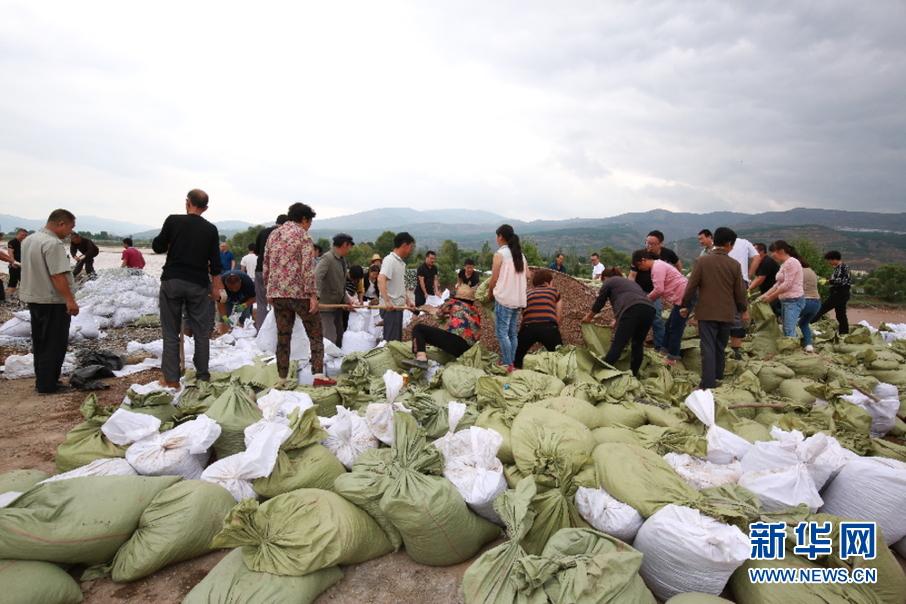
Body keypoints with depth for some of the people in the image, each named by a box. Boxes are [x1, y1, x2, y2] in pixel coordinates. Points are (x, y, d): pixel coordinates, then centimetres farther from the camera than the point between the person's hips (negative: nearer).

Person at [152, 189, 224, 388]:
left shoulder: (173, 221, -3)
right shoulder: (210, 229, 1)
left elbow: (157, 247, 3)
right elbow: (215, 262, 1)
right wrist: (216, 286, 10)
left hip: (172, 281, -1)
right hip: (198, 285, 1)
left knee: (171, 332, 6)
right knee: (201, 332, 8)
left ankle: (171, 379, 6)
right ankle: (203, 375, 13)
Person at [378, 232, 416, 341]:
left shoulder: (401, 262, 14)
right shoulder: (390, 260, -14)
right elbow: (381, 280, -29)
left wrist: (407, 301, 25)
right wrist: (387, 301, -39)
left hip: (398, 306, 9)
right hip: (391, 308, -9)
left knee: (397, 339, 15)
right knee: (391, 340, -7)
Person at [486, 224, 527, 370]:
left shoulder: (500, 254, -8)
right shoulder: (520, 255, 13)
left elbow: (494, 279, -7)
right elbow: (525, 279, 13)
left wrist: (490, 294, 8)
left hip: (503, 298, -7)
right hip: (518, 299, 7)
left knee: (502, 333, -3)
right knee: (513, 333, 11)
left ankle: (507, 364, -4)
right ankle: (511, 362, 14)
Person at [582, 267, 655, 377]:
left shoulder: (609, 282, 20)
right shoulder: (630, 281, 39)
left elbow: (599, 302, 25)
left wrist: (588, 317, 41)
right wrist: (617, 320, 56)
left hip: (632, 310, -6)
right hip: (649, 309, 6)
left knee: (617, 345, -5)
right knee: (638, 344, 19)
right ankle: (633, 375, 23)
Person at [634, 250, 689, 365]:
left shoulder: (657, 266, -14)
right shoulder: (657, 266, 18)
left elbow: (659, 290, -22)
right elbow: (661, 290, 17)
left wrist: (646, 299, -6)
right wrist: (649, 300, 9)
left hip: (684, 297, -11)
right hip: (681, 297, 11)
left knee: (675, 328, -3)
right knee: (670, 325, 18)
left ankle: (672, 358, 5)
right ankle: (665, 350, 27)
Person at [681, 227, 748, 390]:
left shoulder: (702, 261, -8)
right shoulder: (734, 264, -4)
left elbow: (691, 285, -7)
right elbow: (739, 291, 3)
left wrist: (685, 306, 5)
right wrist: (743, 309, 18)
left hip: (706, 312, -2)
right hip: (727, 313, 2)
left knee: (708, 348, -2)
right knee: (720, 347, 18)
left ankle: (708, 383, -6)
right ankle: (718, 376, 31)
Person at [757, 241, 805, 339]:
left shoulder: (791, 262, -12)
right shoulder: (784, 264, 18)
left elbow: (787, 284, -17)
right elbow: (778, 284, 18)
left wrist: (771, 296, -11)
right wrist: (765, 295, 9)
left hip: (794, 300, -10)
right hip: (786, 301, 10)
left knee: (789, 331, -15)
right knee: (786, 331, 8)